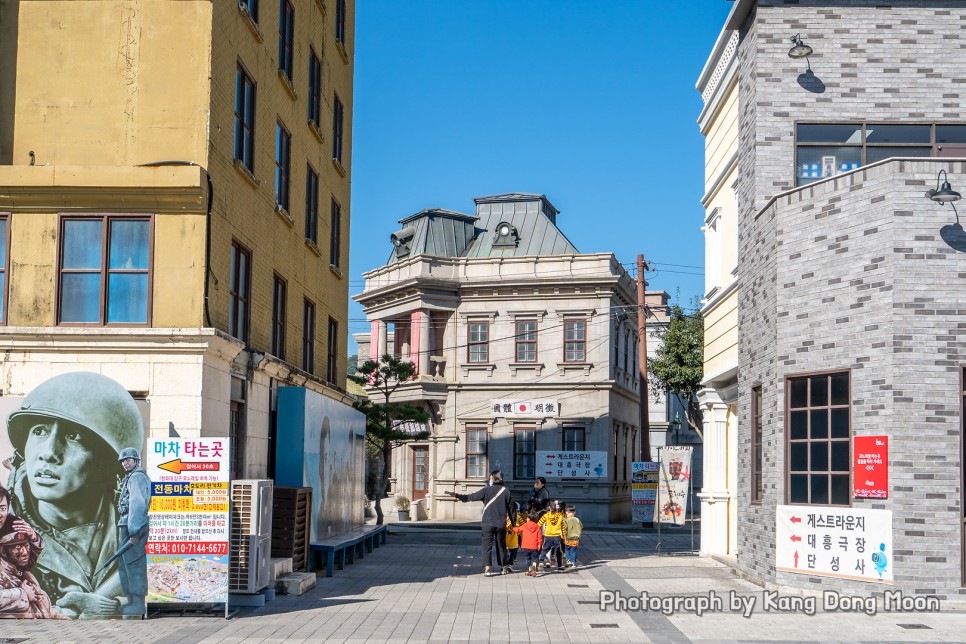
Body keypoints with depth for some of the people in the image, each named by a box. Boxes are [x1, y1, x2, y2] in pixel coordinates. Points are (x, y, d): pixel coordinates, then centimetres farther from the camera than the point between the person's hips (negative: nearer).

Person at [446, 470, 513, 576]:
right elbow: (510, 507, 5)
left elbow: (471, 497, -4)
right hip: (501, 524, 2)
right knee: (501, 546, 14)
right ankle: (503, 568, 22)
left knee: (487, 546, -1)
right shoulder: (506, 491, 1)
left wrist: (456, 495, 2)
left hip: (488, 523, -2)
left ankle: (487, 569, -12)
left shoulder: (487, 490, -5)